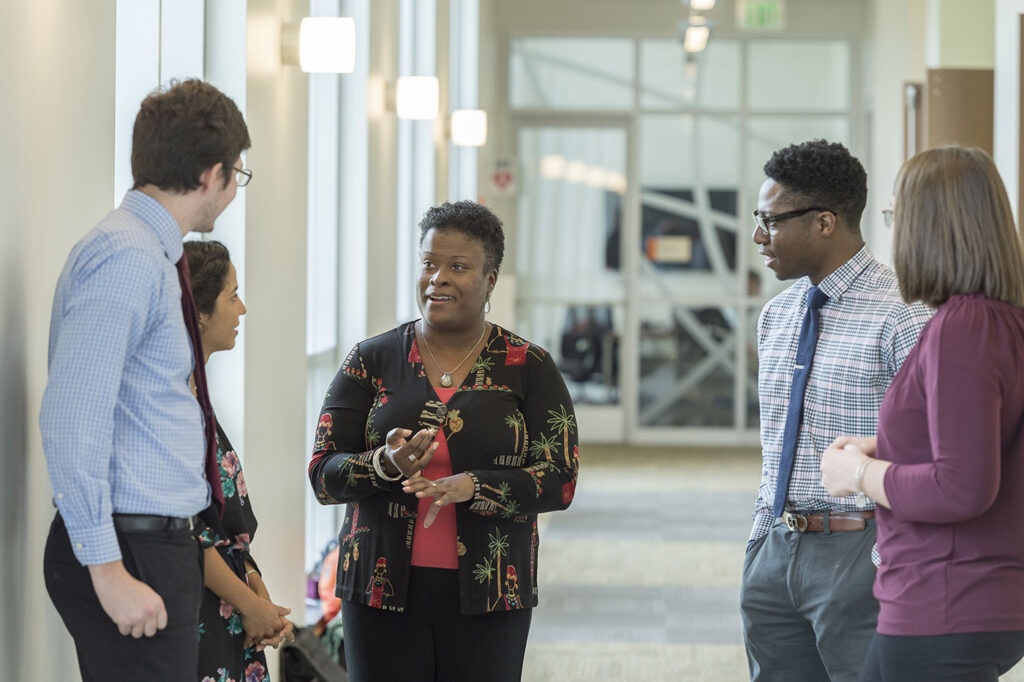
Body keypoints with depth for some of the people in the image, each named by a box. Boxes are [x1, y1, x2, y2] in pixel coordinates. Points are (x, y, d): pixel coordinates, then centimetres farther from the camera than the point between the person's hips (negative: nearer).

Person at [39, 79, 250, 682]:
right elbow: (72, 420, -23)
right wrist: (108, 570, -23)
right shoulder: (127, 259, -15)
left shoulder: (152, 257, 16)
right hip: (131, 552, -10)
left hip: (161, 544, 10)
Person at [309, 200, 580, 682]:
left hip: (488, 595, -1)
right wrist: (386, 464, -19)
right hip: (384, 587, 1)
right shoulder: (371, 361, 6)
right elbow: (323, 476, 2)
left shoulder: (529, 368, 3)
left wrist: (468, 487, -20)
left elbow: (559, 482, -4)